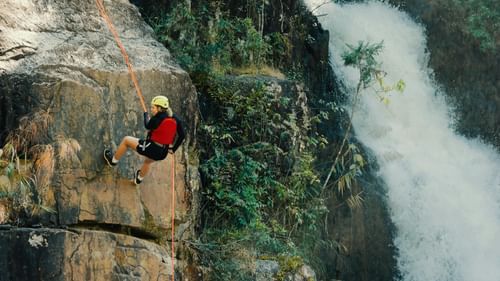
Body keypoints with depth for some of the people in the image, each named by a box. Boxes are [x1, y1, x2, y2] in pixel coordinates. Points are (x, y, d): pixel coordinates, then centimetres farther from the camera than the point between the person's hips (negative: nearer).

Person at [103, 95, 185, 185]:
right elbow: (182, 135, 3)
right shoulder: (174, 119, -2)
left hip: (151, 148, -7)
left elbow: (148, 126, 1)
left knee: (126, 140, 15)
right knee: (147, 161, 42)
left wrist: (146, 114, 20)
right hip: (163, 154, 7)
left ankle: (113, 160, 32)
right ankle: (139, 179, 65)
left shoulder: (158, 118, -19)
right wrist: (173, 149, 13)